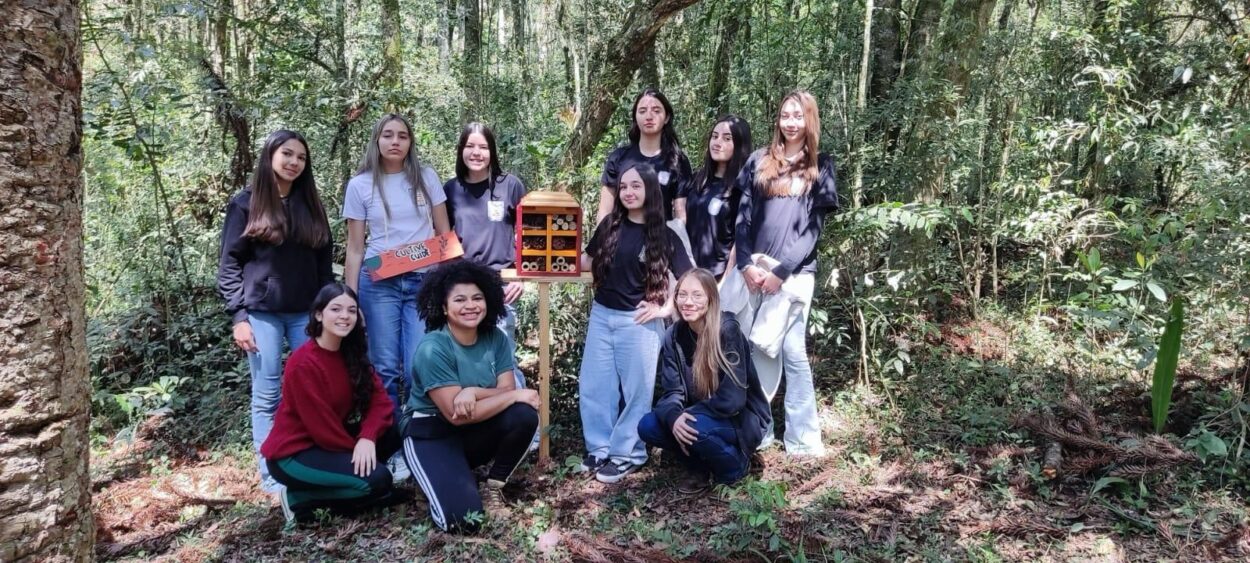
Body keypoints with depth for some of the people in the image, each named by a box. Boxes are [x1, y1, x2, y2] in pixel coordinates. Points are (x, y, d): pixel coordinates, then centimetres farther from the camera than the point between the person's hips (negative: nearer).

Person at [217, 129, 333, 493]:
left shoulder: (311, 205, 13)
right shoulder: (245, 203, 2)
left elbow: (324, 261, 14)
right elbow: (229, 264, -1)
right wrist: (238, 316, -9)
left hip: (307, 312, 3)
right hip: (261, 312, -3)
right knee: (268, 395, 0)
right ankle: (271, 474, 8)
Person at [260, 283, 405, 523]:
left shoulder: (353, 353, 2)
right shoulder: (303, 363, -22)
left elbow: (379, 398, -5)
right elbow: (320, 425, -21)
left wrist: (367, 438, -22)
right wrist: (356, 449, -11)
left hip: (330, 443, 8)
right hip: (292, 454, -8)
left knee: (394, 431, -10)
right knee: (376, 479, -23)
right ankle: (299, 498, -4)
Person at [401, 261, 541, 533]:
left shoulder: (496, 338, -6)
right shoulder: (433, 349, -23)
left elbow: (505, 390, -10)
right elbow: (456, 415, -25)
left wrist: (473, 392, -30)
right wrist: (517, 395, -23)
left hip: (475, 431, 5)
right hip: (431, 433, -5)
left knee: (524, 415, -24)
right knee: (464, 519, -23)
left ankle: (492, 488, 0)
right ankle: (443, 476, 12)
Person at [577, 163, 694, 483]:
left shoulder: (663, 236, -5)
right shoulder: (609, 225, 4)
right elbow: (587, 263, 13)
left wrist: (665, 309, -9)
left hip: (638, 321, -4)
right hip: (601, 315, 4)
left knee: (635, 389, 5)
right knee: (593, 386, 9)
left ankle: (627, 453, 17)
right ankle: (600, 448, 22)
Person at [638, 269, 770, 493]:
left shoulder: (727, 330, -23)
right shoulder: (674, 335, -5)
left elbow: (732, 399, -27)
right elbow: (672, 391, -9)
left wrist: (687, 415, -23)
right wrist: (674, 416, -31)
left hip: (742, 420, -5)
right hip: (701, 417, 5)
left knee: (695, 426, -33)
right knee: (647, 426, -15)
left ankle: (735, 466, -3)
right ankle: (700, 466, 7)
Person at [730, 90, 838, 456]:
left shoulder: (820, 167, 7)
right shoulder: (759, 161, 13)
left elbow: (814, 228, -2)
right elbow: (743, 216, 7)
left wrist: (782, 271, -11)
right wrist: (745, 263, -7)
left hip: (794, 272, -2)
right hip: (753, 268, 3)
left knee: (792, 352, -2)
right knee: (756, 349, 5)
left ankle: (803, 439, 5)